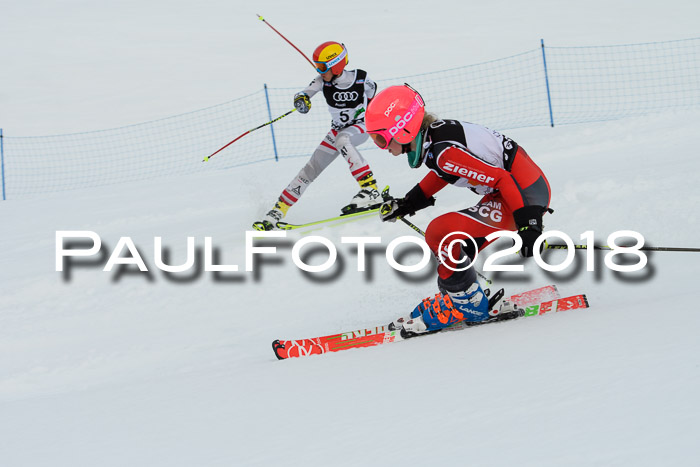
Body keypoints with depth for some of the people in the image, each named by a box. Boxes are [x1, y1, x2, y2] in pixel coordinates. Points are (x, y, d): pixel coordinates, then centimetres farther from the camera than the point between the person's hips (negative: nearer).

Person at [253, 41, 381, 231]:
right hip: (338, 129, 5)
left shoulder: (360, 78, -19)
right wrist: (302, 99, -49)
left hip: (361, 127, -5)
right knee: (310, 169, -1)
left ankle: (371, 192, -44)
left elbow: (372, 92, 4)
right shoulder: (323, 80, -13)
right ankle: (277, 212, 6)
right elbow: (307, 93, -28)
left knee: (342, 140, -39)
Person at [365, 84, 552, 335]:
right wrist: (409, 202, 20)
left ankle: (468, 306, -1)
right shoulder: (431, 136, 1)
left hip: (526, 195, -10)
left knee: (441, 233, -16)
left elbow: (502, 179, -25)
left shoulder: (445, 151, -27)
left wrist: (528, 225, -25)